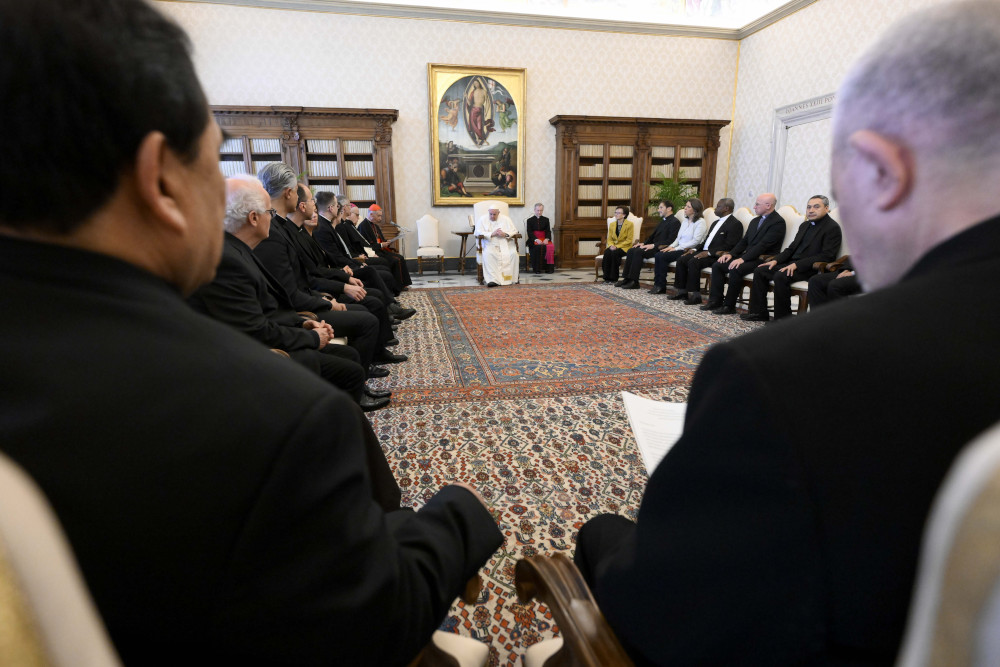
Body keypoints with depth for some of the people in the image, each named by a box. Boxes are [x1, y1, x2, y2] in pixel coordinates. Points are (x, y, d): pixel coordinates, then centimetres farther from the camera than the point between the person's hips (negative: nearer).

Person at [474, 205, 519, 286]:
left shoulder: (505, 219, 13)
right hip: (490, 244, -1)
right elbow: (478, 232, -2)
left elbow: (514, 231, 8)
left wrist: (505, 234, -13)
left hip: (505, 243, 1)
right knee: (488, 254, -34)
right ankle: (493, 279, -37)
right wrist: (492, 234, -14)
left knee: (513, 253, -29)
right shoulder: (482, 219, 9)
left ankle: (509, 278, -21)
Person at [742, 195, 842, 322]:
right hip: (792, 263, 9)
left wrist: (797, 265, -23)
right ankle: (758, 312, -2)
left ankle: (783, 318, -22)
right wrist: (776, 260, 4)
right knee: (760, 271, -4)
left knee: (781, 276, -33)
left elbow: (827, 256, -16)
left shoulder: (833, 228, -6)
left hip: (811, 268, -9)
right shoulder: (805, 225, 20)